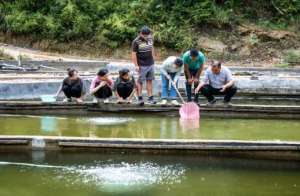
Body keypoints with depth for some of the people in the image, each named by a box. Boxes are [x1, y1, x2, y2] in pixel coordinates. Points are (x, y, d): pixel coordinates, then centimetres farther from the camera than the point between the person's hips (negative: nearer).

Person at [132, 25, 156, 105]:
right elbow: (133, 54, -13)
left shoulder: (150, 39, 6)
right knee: (140, 81, 2)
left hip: (150, 64, 6)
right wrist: (136, 65, -15)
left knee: (149, 80, 9)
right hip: (142, 65, -6)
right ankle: (140, 98, 8)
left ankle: (150, 97, 13)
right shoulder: (136, 41, -13)